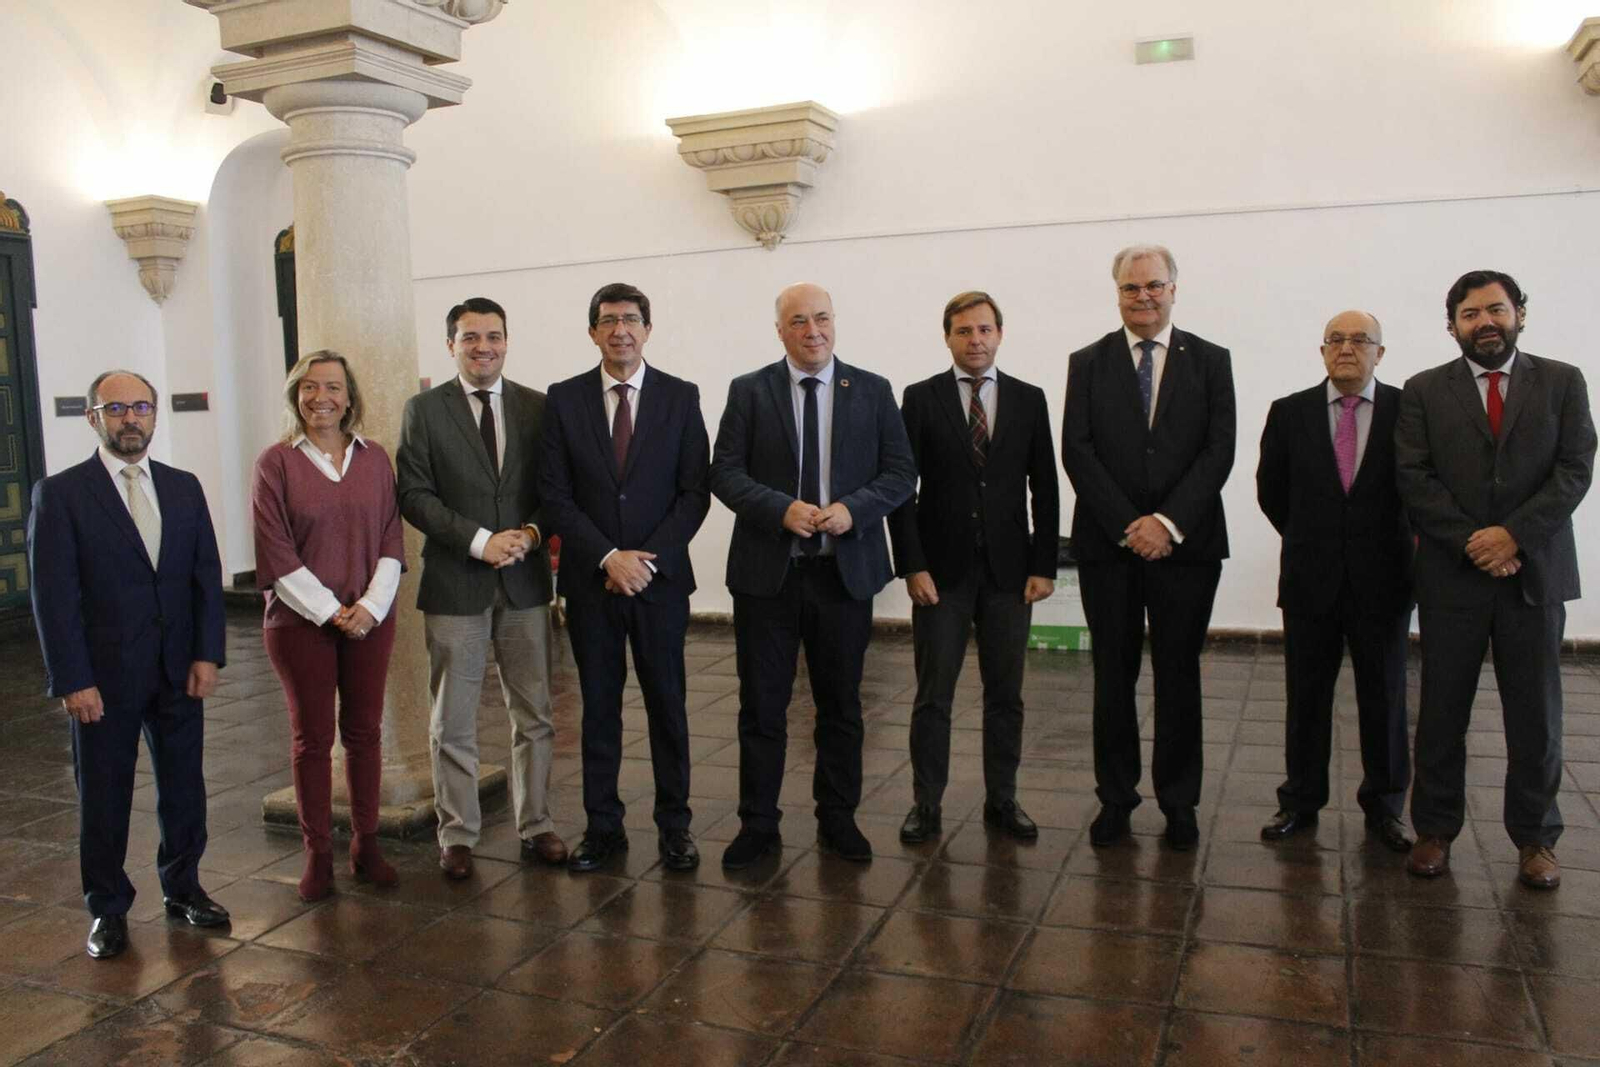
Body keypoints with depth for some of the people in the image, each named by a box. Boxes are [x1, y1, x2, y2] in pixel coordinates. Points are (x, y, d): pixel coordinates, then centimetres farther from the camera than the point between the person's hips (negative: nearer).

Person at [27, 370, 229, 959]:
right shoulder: (60, 493, -5)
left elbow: (207, 575, 6)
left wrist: (207, 654, -3)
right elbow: (53, 594, -8)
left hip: (179, 669, 3)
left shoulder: (184, 487, 7)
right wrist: (73, 680, -13)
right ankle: (108, 908, 25)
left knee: (183, 783, 13)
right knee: (103, 794, 9)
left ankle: (182, 887, 31)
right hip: (105, 676, -3)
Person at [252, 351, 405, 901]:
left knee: (364, 731, 8)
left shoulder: (374, 458, 5)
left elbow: (391, 540, 4)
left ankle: (366, 845, 20)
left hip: (369, 620, 2)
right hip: (300, 621, -2)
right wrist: (330, 612, -12)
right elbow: (276, 553, -7)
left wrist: (371, 605, -9)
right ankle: (317, 854, 16)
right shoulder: (276, 462, -3)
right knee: (311, 736, 6)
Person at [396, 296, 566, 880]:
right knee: (453, 721, 6)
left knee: (534, 713, 9)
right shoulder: (424, 410, 1)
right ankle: (457, 834, 19)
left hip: (526, 580, 2)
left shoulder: (537, 406, 8)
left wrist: (530, 533, -11)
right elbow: (415, 494, -5)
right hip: (455, 583, -2)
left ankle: (535, 825, 22)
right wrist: (480, 541, -15)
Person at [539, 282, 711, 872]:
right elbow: (555, 495, -2)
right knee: (599, 707, 9)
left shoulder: (681, 397, 1)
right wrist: (608, 557, -12)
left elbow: (695, 491, -1)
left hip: (661, 576, 0)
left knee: (667, 704, 7)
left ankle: (674, 825, 18)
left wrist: (649, 558, -12)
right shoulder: (563, 399, 2)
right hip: (590, 580, 1)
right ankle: (602, 826, 20)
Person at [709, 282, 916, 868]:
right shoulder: (748, 391, 3)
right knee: (761, 706, 6)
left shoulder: (872, 391, 5)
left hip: (845, 571, 1)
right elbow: (725, 472, -3)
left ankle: (838, 820, 26)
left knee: (841, 705, 11)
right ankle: (758, 825, 19)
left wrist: (853, 508, -16)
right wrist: (782, 510, -18)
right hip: (767, 572, -1)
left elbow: (901, 472, 2)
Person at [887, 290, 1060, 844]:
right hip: (941, 570, -2)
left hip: (1009, 570, 2)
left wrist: (1044, 566, -1)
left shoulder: (1028, 399, 6)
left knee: (1005, 695, 9)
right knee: (933, 695, 4)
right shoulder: (921, 398, 0)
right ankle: (926, 805, 14)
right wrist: (912, 565, -10)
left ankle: (1002, 800, 22)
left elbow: (1044, 488, 5)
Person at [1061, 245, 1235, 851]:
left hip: (1186, 544, 0)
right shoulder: (1088, 363, 6)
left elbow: (1218, 451, -2)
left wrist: (1169, 522, -13)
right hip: (1108, 545, 0)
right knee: (1113, 676, 7)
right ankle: (1115, 797, 20)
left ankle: (1178, 802, 19)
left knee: (1179, 676, 7)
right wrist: (1128, 525, -11)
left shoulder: (1209, 362, 7)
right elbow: (1077, 453, -2)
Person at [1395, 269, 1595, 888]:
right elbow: (1413, 479, -3)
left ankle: (1535, 838, 20)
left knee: (1536, 716, 6)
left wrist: (1514, 533, -15)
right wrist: (1473, 543, -12)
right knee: (1441, 714, 6)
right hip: (1451, 575, 0)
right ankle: (1435, 830, 17)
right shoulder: (1424, 392, 5)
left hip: (1534, 572, 1)